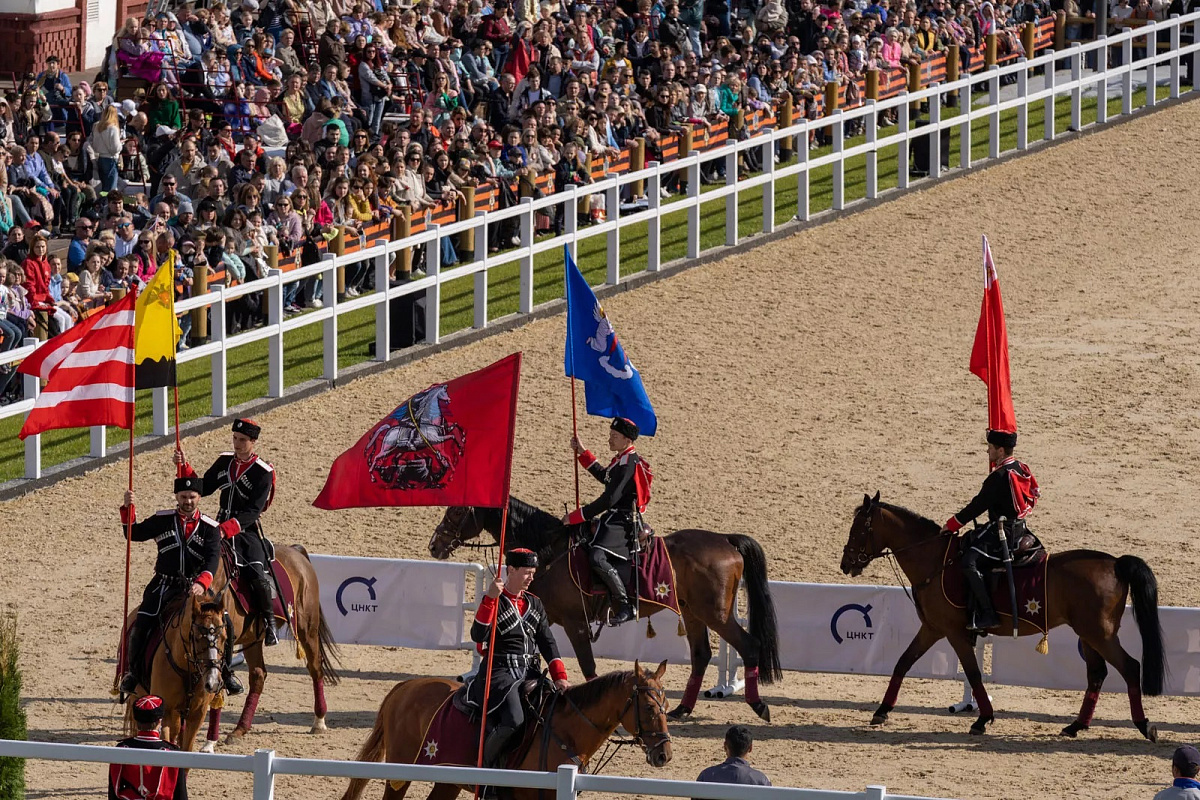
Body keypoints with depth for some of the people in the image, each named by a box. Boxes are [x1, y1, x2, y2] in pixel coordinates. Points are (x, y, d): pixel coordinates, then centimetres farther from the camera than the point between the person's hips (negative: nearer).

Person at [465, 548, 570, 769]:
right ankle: (486, 762, -10)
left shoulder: (535, 604, 14)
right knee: (513, 720, -30)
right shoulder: (494, 602, -4)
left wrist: (560, 677, -1)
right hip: (501, 671, -6)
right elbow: (478, 636, -18)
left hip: (530, 672, 6)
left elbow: (547, 643, 12)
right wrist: (490, 599, -26)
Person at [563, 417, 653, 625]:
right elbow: (604, 476, 35)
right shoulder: (621, 460, 14)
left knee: (597, 559, -30)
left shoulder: (628, 463, -18)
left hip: (622, 522, -11)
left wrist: (576, 516, -19)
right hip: (614, 518, 11)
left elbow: (609, 499, -22)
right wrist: (582, 452, 32)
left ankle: (624, 606, -24)